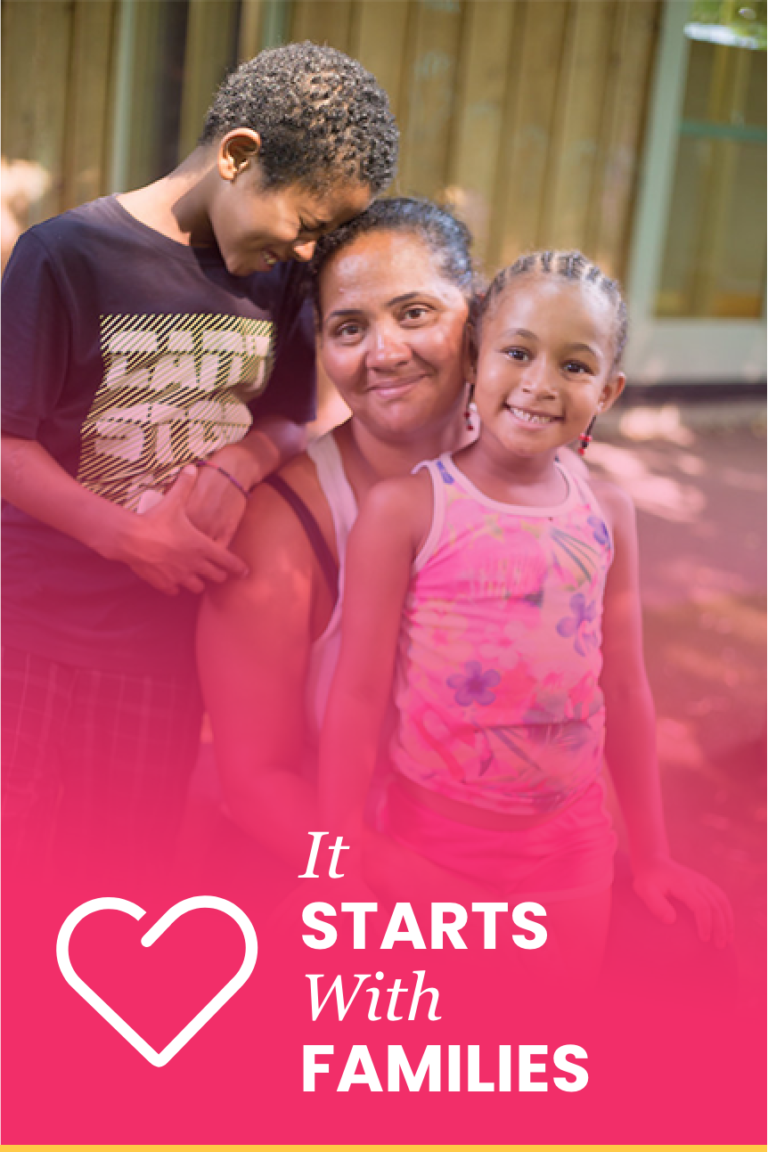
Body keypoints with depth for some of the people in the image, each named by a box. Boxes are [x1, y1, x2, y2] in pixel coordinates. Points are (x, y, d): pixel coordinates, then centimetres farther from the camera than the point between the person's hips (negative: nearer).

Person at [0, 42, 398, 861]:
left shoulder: (275, 277, 2)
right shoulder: (67, 255, -13)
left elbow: (290, 415, 9)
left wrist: (238, 465, -13)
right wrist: (125, 534, -21)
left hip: (169, 636, 4)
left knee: (137, 842, 16)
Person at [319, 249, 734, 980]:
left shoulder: (606, 516, 0)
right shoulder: (405, 509, -12)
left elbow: (624, 691, 7)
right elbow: (358, 696, -11)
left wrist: (650, 858, 11)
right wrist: (341, 872, -10)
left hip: (570, 845, 4)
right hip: (434, 842, -3)